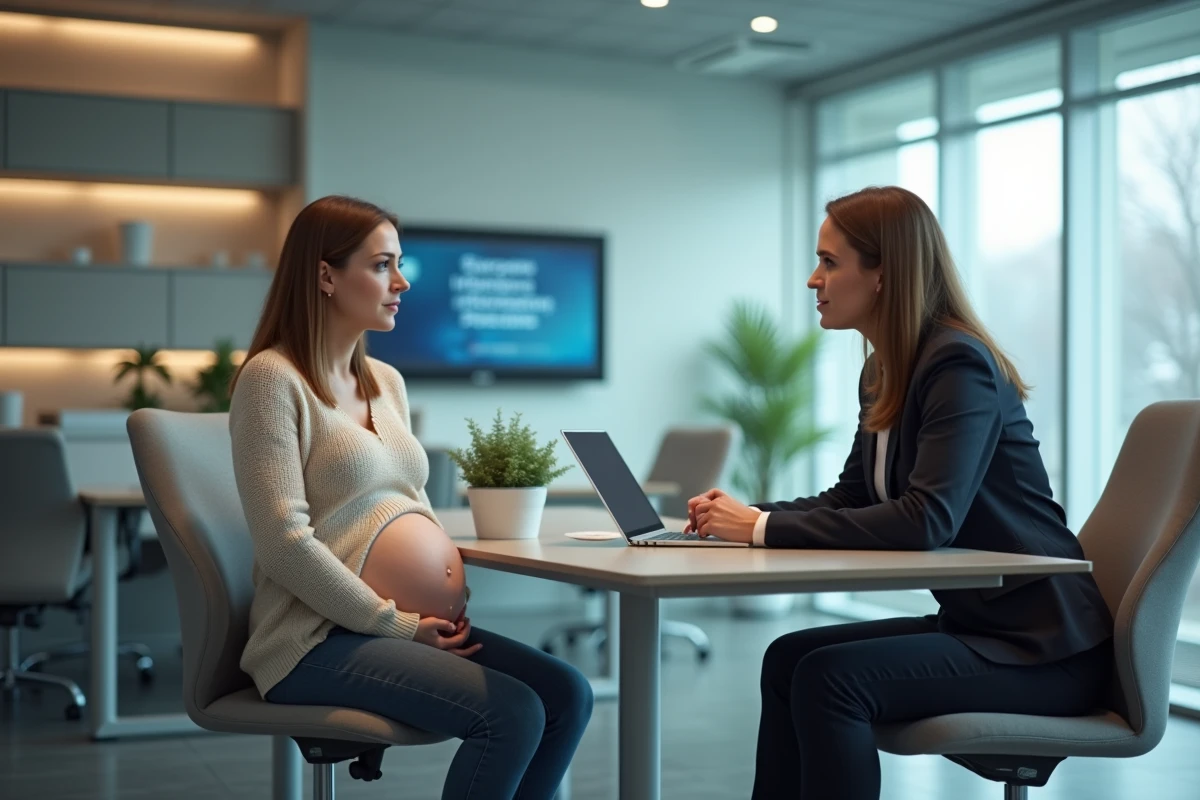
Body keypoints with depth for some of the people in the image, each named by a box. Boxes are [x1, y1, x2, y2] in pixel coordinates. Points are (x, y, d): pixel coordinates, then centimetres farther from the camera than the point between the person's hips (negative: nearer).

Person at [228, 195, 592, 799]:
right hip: (324, 638, -8)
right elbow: (285, 542, -17)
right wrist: (398, 624, -14)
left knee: (567, 694, -8)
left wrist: (452, 600, 3)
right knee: (513, 714, -23)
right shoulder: (273, 378, -9)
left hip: (422, 629, 8)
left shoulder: (386, 381, 16)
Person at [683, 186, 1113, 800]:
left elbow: (928, 520, -29)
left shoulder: (960, 365, -19)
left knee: (831, 676, -22)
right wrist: (746, 517, -4)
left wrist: (766, 528, -26)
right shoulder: (883, 371, 9)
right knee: (788, 657, -1)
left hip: (1041, 646, -9)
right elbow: (849, 500, 14)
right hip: (973, 622, 9)